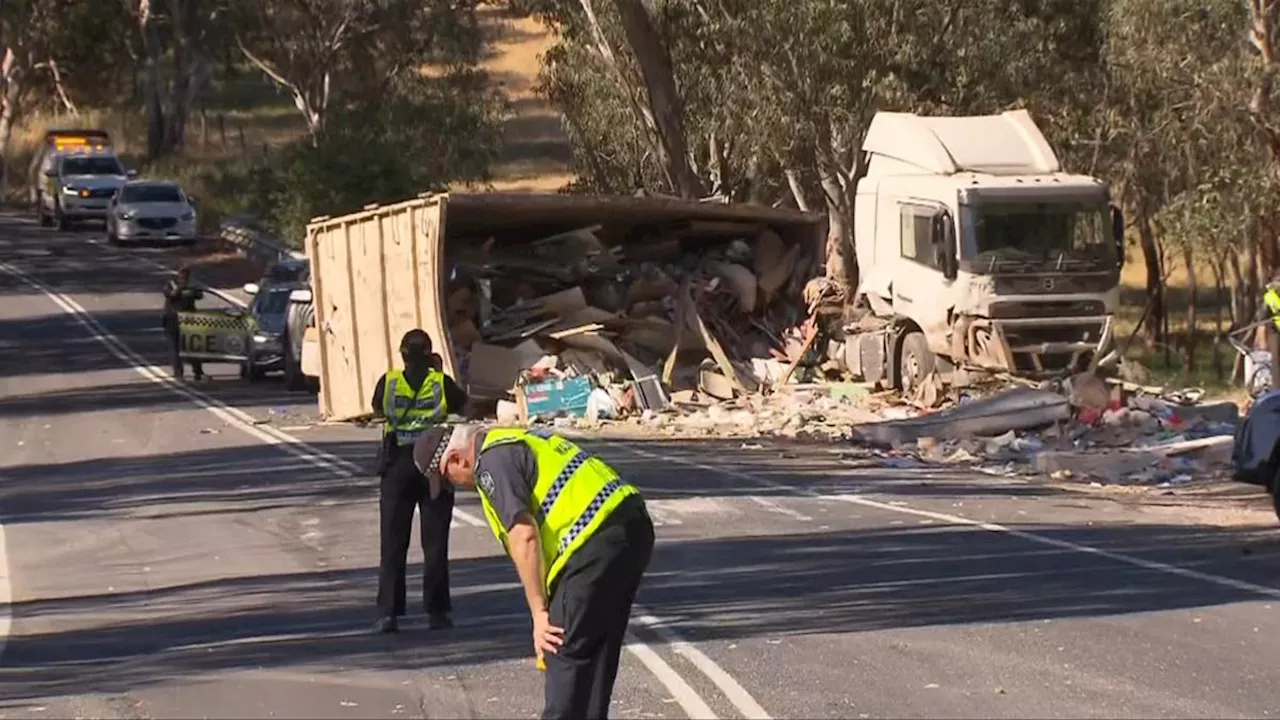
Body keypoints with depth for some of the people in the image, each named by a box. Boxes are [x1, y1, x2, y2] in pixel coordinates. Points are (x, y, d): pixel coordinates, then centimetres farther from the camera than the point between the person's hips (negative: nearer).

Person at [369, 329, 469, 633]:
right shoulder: (442, 383, -6)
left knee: (393, 543, 4)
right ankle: (436, 610, 5)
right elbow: (462, 405, 10)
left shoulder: (389, 382, -4)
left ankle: (388, 613, -1)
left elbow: (377, 410, 14)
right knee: (435, 543, 5)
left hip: (397, 466, 0)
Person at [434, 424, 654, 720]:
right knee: (596, 651, 18)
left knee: (565, 653, -1)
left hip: (600, 540, -10)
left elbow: (524, 536, -14)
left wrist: (539, 613, -9)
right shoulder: (518, 442, 26)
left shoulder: (493, 461, -4)